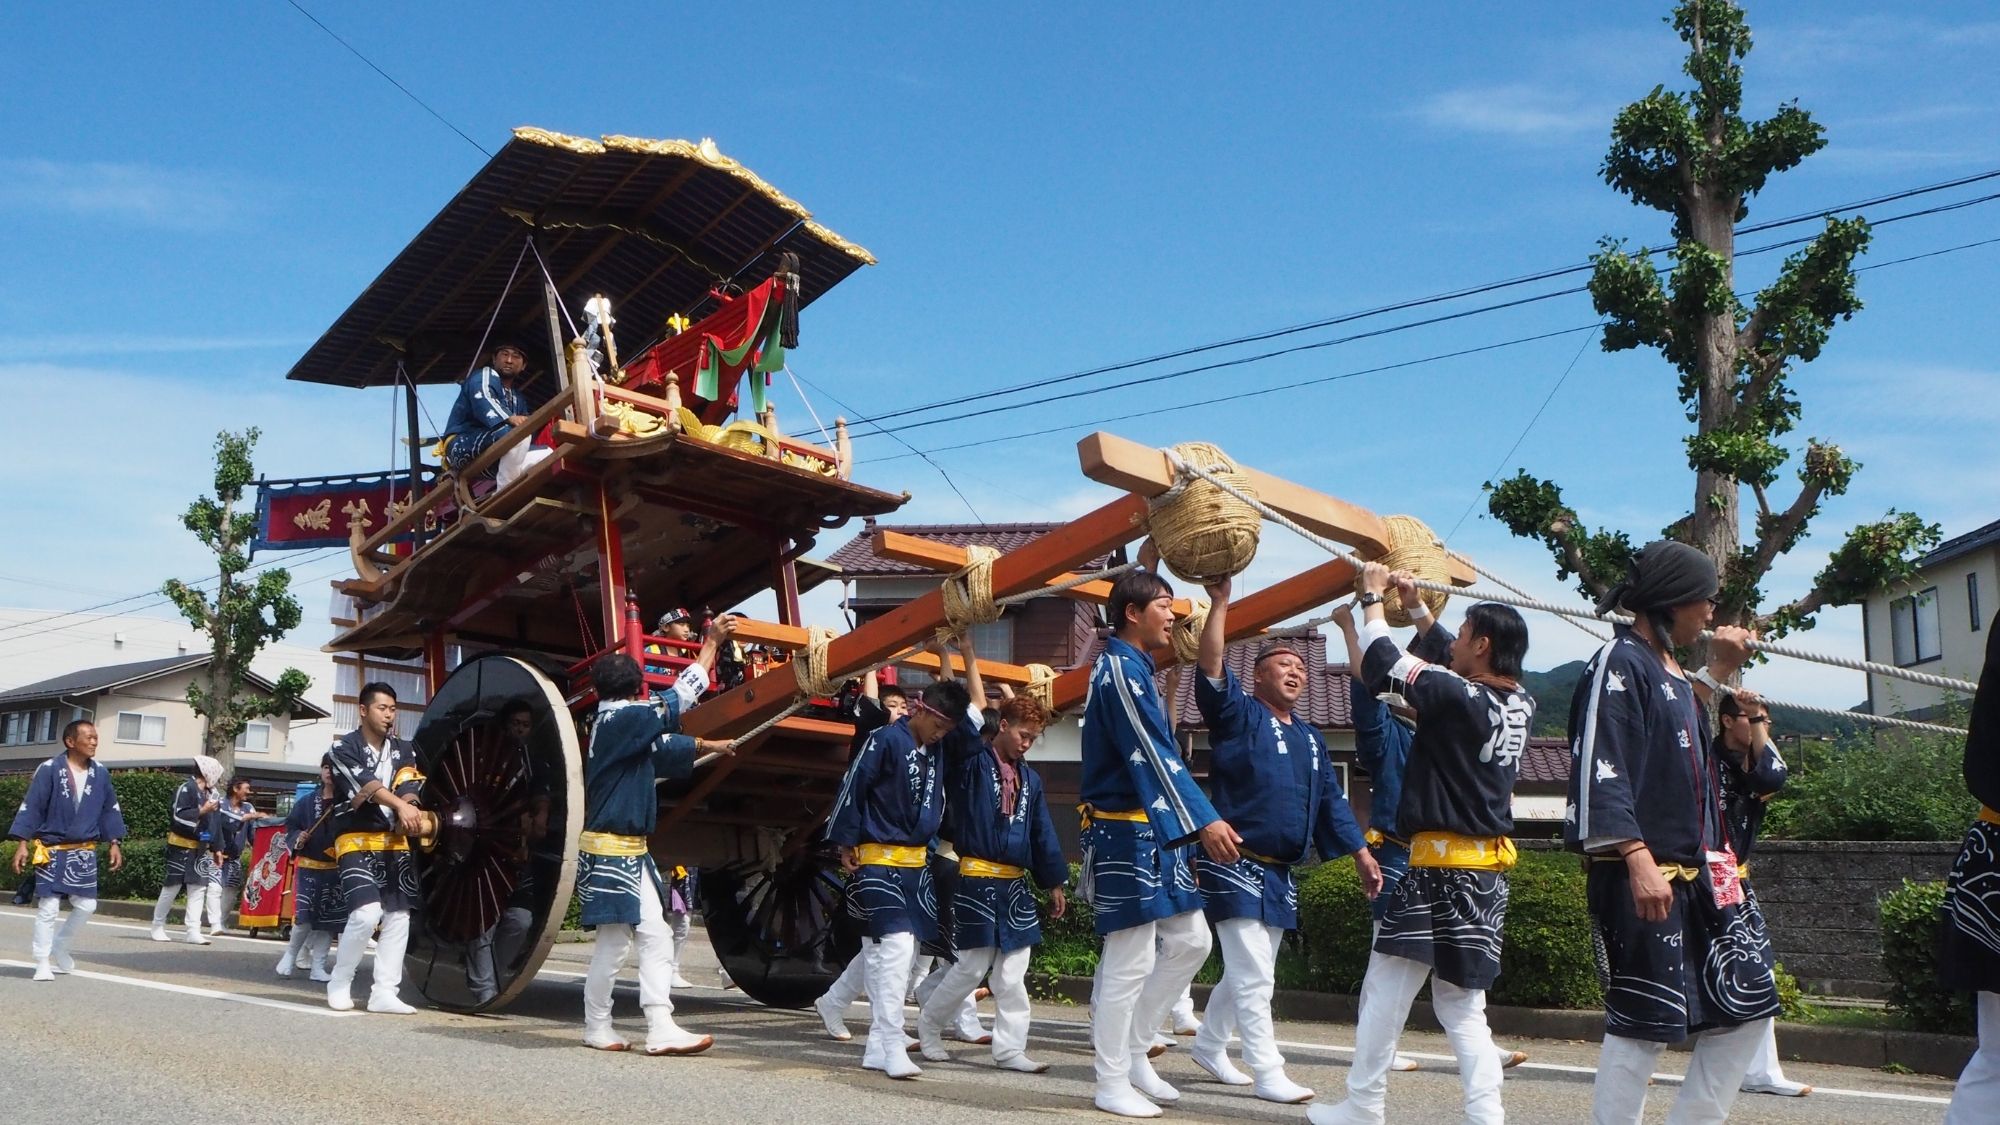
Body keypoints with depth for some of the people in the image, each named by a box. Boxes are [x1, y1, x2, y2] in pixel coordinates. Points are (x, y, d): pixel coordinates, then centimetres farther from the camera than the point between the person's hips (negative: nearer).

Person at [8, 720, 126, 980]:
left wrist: (114, 843, 6)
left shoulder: (100, 773, 2)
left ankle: (58, 948, 28)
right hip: (51, 851, -4)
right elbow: (31, 807, -9)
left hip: (84, 852, 4)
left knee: (86, 905, 5)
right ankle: (43, 962, 10)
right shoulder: (49, 770, -10)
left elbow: (110, 810, 10)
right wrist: (23, 843, -13)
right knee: (48, 906, -3)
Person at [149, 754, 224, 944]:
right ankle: (158, 927, 15)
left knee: (199, 888, 0)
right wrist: (202, 811, -21)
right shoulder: (186, 788, -12)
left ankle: (193, 931, -1)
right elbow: (178, 816, -20)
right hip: (181, 846, -7)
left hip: (199, 848, 7)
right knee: (172, 886, 0)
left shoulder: (207, 793, 12)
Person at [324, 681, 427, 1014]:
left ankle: (384, 993, 3)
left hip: (394, 842, 6)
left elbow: (409, 788, -3)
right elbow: (365, 784, -19)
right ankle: (339, 984, 0)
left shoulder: (403, 750, 13)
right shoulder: (345, 747, -2)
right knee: (366, 913, -19)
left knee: (398, 916, 0)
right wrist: (401, 806, -33)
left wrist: (410, 816, -25)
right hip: (357, 840, -6)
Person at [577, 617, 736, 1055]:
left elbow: (665, 748, 29)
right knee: (613, 942, -2)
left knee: (655, 936, 4)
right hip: (610, 850, -10)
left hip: (632, 853, 10)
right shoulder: (621, 720, -14)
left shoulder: (619, 726, 13)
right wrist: (710, 645, -13)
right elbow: (677, 701, -18)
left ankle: (661, 1030, 2)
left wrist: (707, 746, 34)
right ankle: (597, 1028, 11)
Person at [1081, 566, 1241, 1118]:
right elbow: (1153, 757, -24)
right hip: (1128, 835, -10)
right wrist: (1204, 821, -29)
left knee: (1190, 941, 12)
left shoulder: (1133, 667, 17)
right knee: (1131, 959, -4)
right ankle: (1112, 1084, 7)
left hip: (1153, 833, 10)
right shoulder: (1120, 668, -15)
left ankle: (1131, 1051, 22)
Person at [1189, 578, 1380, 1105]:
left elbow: (1332, 801, 16)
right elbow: (1210, 669, -22)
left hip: (1279, 871, 8)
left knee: (1248, 972, 17)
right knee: (1253, 975, -8)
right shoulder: (1239, 715, -6)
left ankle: (1209, 1046, 34)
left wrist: (1361, 855, 9)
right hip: (1235, 864, -8)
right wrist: (1220, 602, -24)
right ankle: (1268, 1074, -2)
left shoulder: (1309, 738, 15)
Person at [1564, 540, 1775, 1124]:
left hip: (1697, 872, 10)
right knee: (1642, 1021, -4)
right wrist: (1639, 861, -26)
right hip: (1642, 875, -10)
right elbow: (1601, 771, -20)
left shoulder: (1671, 669, 17)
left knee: (1748, 1005, 11)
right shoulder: (1620, 664, -11)